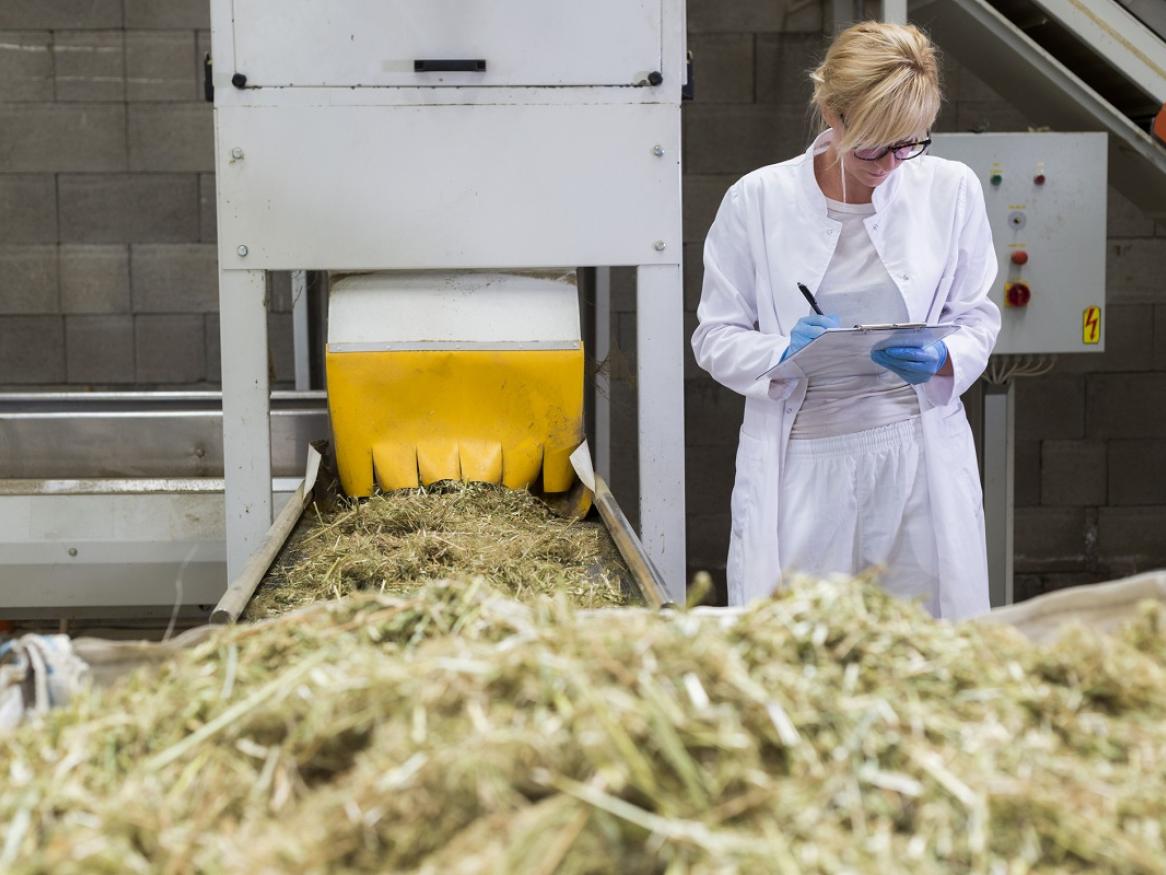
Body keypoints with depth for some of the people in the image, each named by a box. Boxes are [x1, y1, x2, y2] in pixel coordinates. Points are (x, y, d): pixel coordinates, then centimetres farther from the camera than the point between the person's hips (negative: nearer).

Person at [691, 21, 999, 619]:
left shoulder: (951, 189, 1)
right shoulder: (757, 199, -3)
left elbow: (978, 318, 9)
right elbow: (714, 336, 1)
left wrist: (942, 360, -13)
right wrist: (783, 354, -19)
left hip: (918, 453, 2)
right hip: (800, 463, -1)